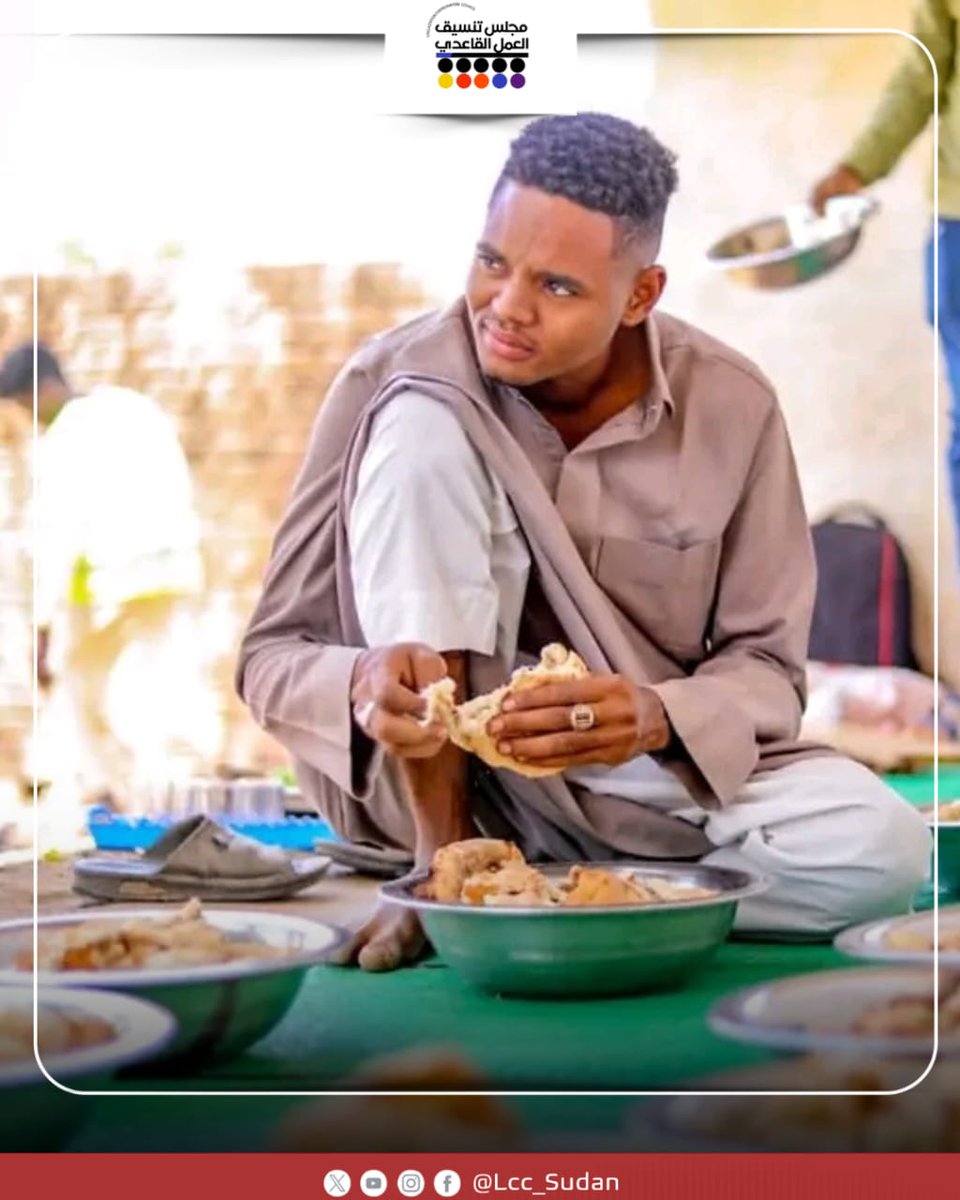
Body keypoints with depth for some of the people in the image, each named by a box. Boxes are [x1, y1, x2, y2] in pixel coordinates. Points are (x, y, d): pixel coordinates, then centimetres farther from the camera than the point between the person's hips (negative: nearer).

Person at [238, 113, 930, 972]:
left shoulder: (732, 407, -9)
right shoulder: (393, 381, -13)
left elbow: (766, 667, -4)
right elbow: (272, 656, -10)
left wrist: (656, 717, -28)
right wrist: (365, 686, -35)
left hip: (651, 777, 2)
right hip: (439, 780, -1)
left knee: (879, 845, -26)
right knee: (422, 425, -25)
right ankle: (446, 868, -22)